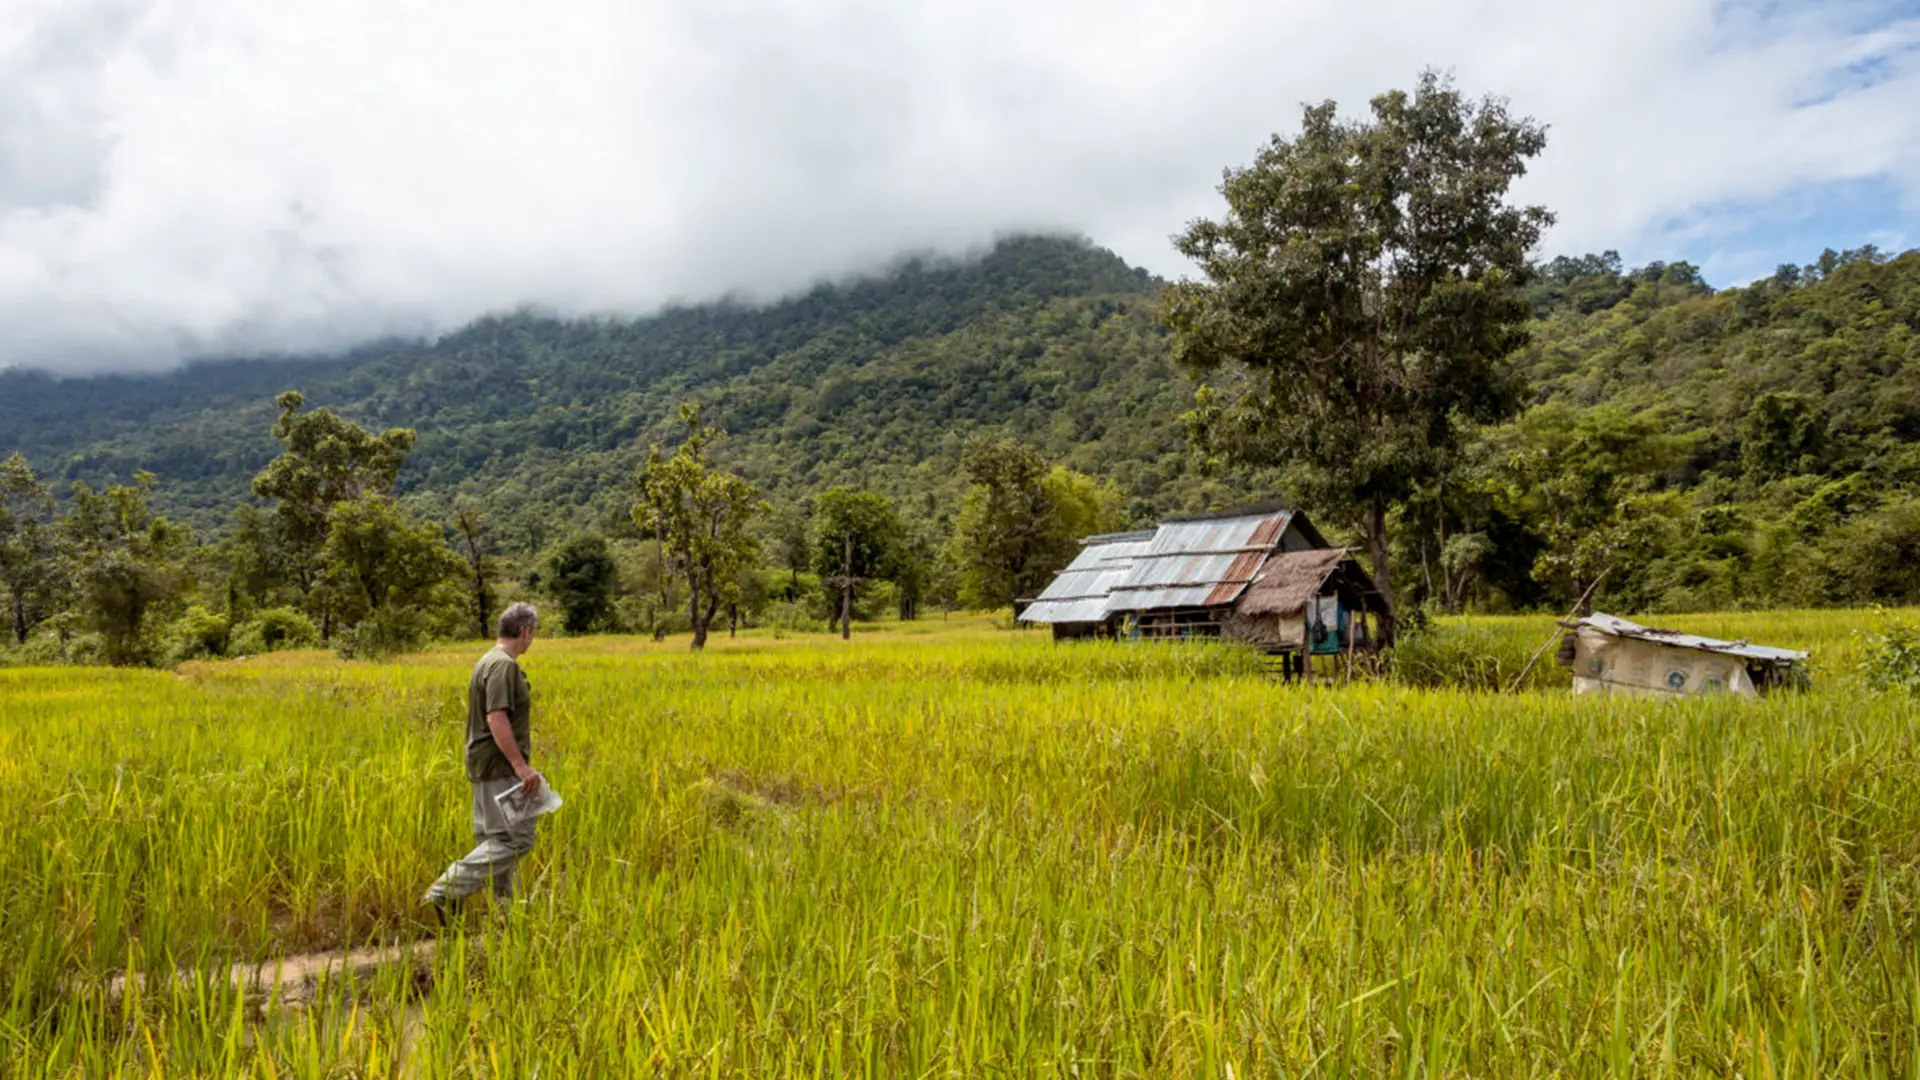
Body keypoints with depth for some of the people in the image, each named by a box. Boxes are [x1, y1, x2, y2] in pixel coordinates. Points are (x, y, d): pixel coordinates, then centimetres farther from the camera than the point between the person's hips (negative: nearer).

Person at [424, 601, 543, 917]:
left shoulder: (488, 662, 14)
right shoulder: (504, 665, -17)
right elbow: (496, 719, -25)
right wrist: (521, 766, -26)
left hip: (485, 766, 11)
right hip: (500, 768, -11)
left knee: (494, 839, 11)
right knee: (515, 838, -10)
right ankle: (446, 891, -11)